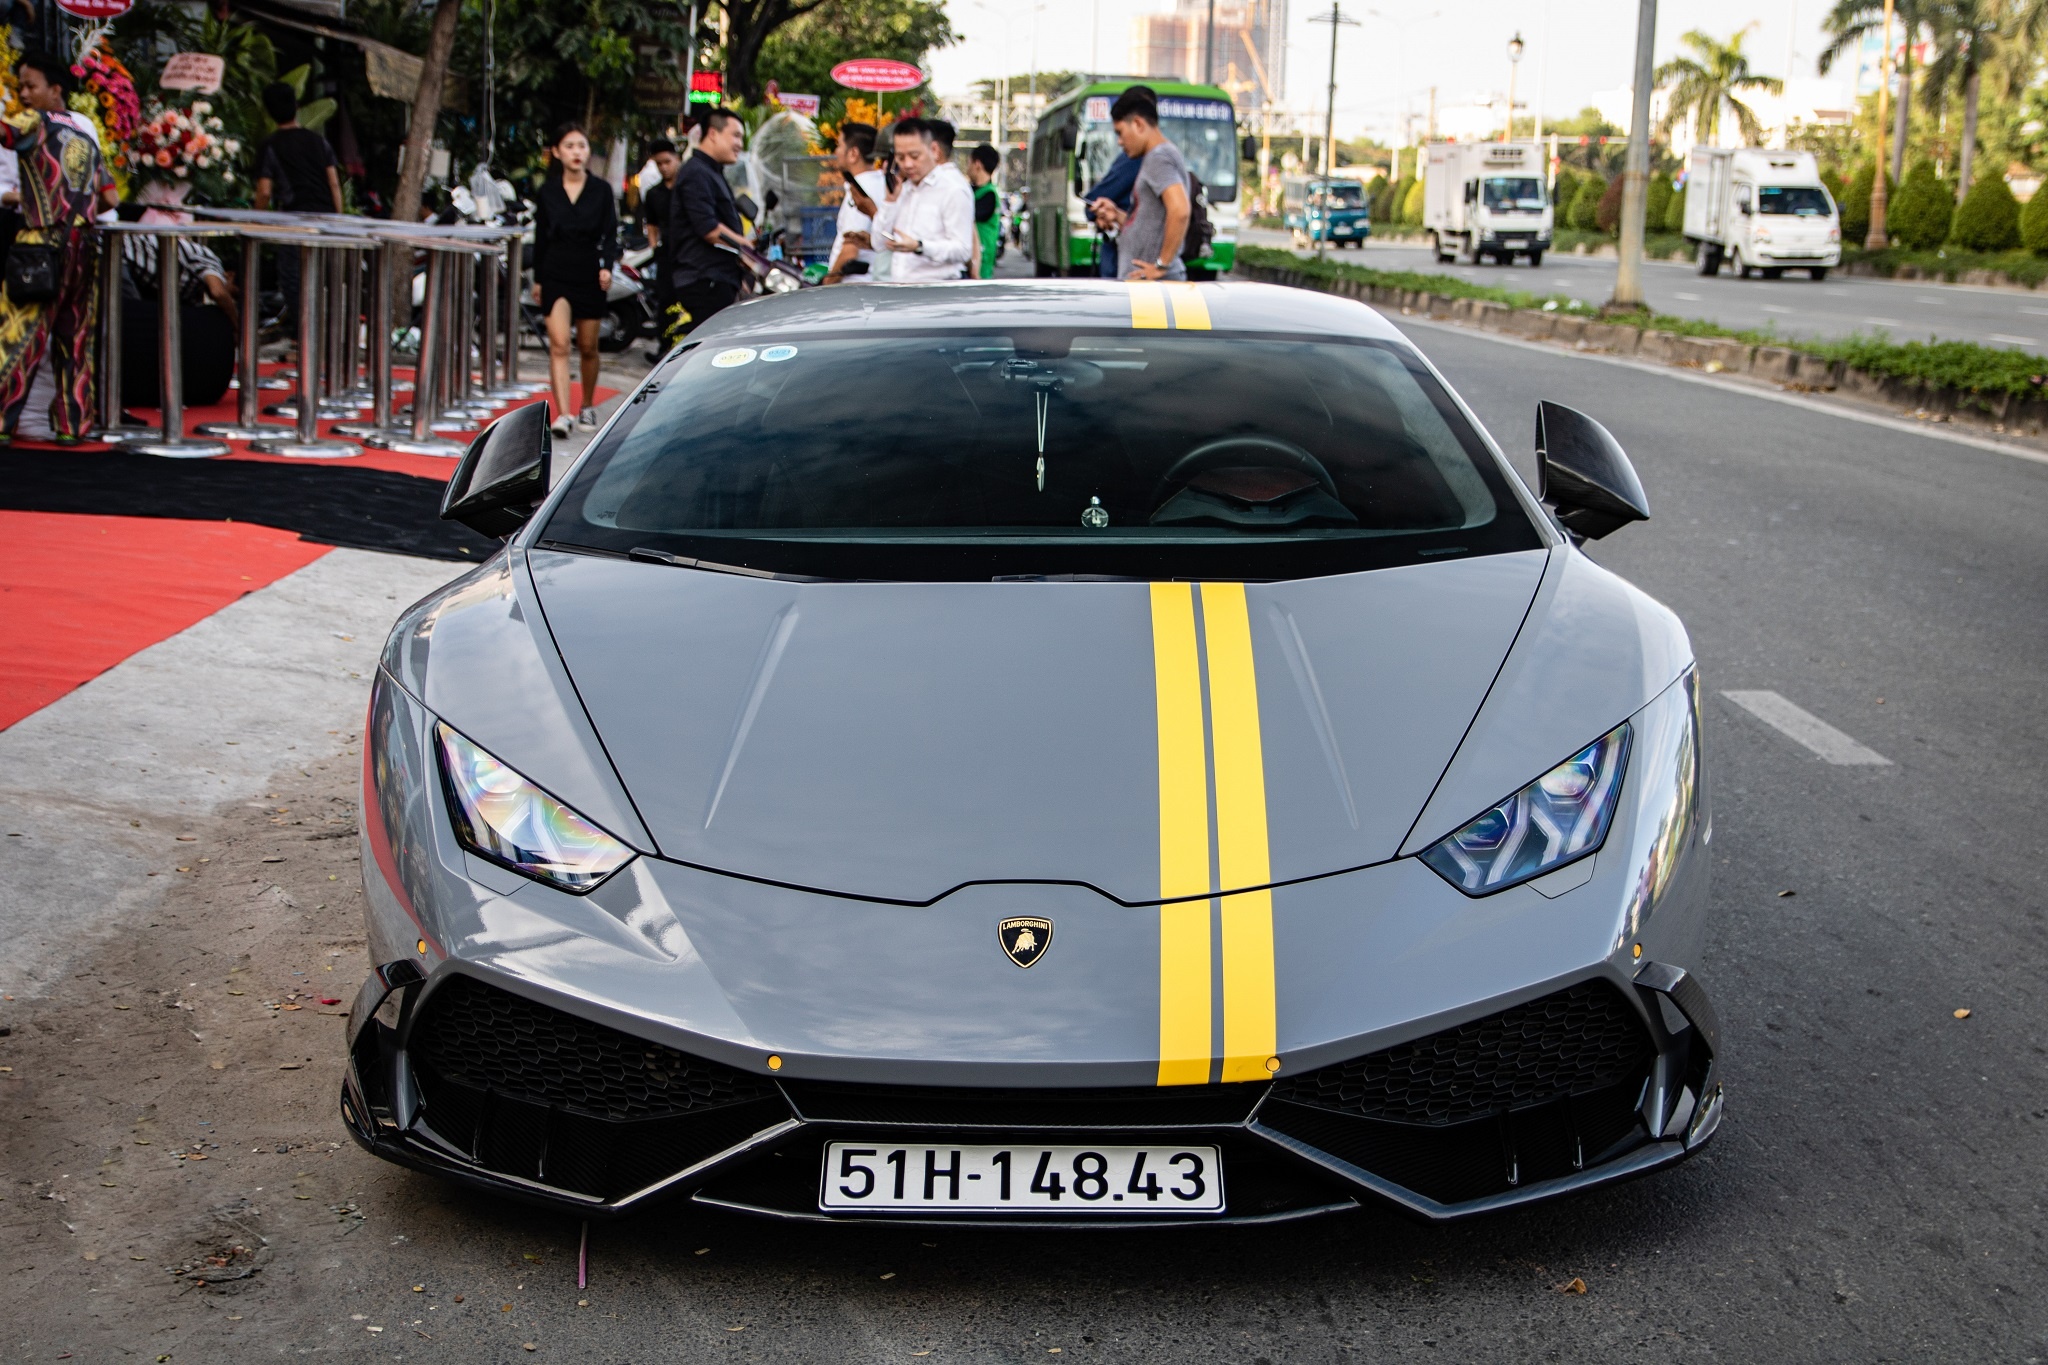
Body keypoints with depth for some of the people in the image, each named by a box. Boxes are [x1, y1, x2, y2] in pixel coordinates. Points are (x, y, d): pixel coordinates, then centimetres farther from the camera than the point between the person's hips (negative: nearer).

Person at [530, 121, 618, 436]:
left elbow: (610, 234, -1)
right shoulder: (547, 191, 5)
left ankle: (587, 406, 28)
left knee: (588, 348, 8)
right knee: (559, 344, -12)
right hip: (556, 274, 0)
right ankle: (563, 413, -19)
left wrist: (607, 266, -17)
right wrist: (537, 279, 11)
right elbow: (540, 238, 10)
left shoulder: (601, 190, 2)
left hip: (589, 273, 0)